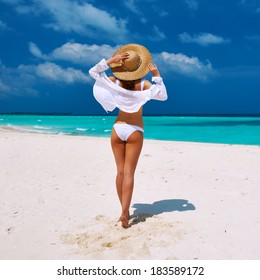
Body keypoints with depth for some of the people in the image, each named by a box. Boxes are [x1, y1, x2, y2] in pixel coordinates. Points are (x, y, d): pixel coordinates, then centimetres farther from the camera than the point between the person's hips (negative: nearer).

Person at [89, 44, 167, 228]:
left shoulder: (115, 82, -2)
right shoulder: (143, 85, -9)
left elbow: (93, 71, 5)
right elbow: (163, 96, -7)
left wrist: (111, 60, -2)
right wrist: (157, 76, -7)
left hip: (118, 129, 2)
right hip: (135, 131, -2)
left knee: (120, 172, 10)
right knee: (129, 173, -3)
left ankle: (125, 211, 17)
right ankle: (124, 213, -9)